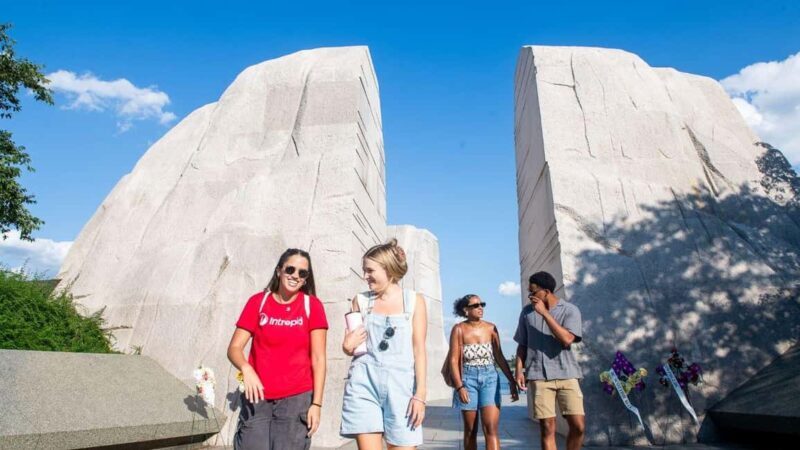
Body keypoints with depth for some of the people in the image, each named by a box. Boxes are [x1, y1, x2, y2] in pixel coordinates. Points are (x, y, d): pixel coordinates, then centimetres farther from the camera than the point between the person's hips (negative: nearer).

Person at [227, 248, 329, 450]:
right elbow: (234, 347, 0)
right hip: (257, 398, 2)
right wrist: (246, 368, -21)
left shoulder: (312, 306, -2)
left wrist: (316, 403, -8)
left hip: (297, 399, -1)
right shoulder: (257, 302, 3)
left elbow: (318, 358, -3)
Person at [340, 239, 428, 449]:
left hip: (400, 384, -1)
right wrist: (347, 346, -7)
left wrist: (420, 393, -5)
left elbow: (419, 350, 1)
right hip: (364, 383, 2)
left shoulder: (414, 301, 4)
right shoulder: (361, 300, 9)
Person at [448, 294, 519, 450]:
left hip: (490, 378, 1)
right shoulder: (459, 329, -4)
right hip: (468, 379, -1)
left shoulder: (491, 328, 4)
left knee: (491, 429, -9)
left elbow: (499, 357, 8)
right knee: (470, 430, 8)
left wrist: (512, 381, 5)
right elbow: (454, 360, -6)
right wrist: (459, 386, -14)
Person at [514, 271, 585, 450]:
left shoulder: (570, 310, 0)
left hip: (567, 374, -1)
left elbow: (567, 340, -15)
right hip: (539, 376, 1)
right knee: (547, 428, -1)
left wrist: (545, 313, -15)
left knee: (578, 426, -3)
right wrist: (519, 370, 1)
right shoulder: (527, 312, 8)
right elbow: (522, 345, 12)